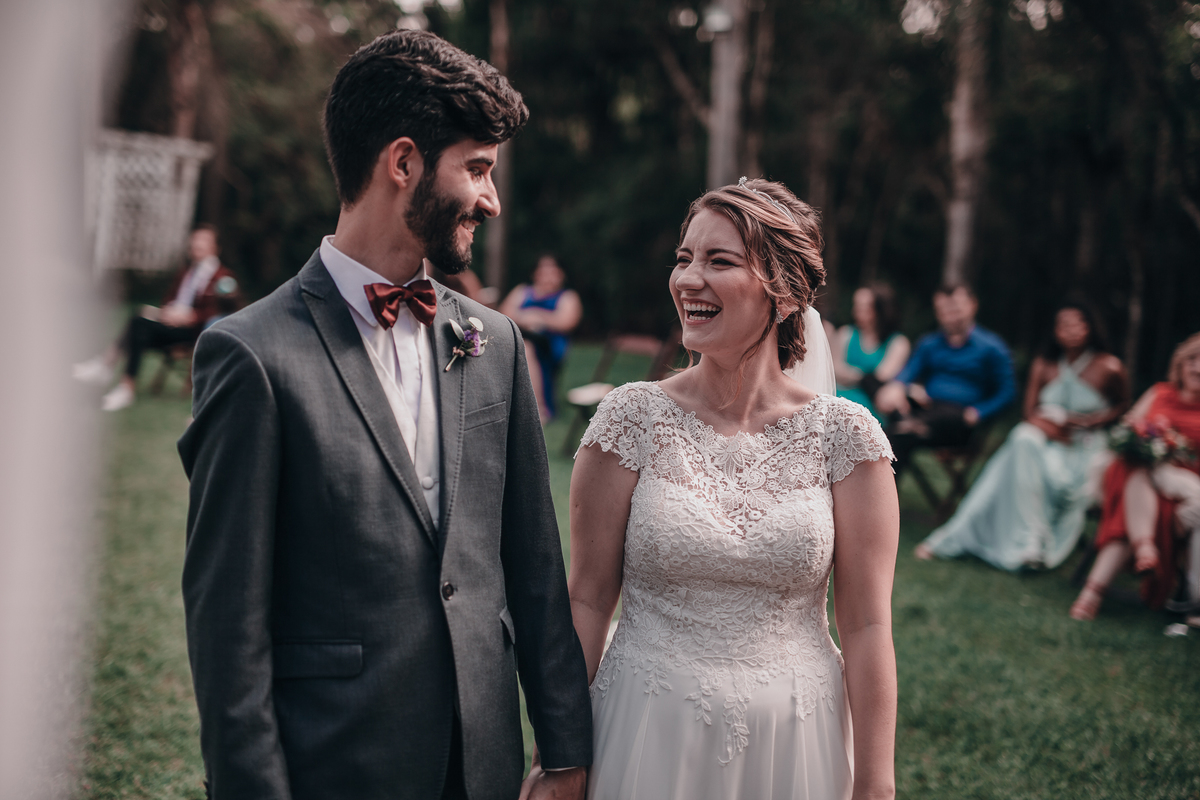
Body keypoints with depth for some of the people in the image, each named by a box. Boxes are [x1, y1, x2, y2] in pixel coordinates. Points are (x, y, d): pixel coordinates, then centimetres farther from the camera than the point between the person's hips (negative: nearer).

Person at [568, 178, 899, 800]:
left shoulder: (843, 433, -7)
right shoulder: (632, 417, -7)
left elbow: (866, 624, -5)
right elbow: (587, 598, -4)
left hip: (795, 746, 1)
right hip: (646, 742, 0)